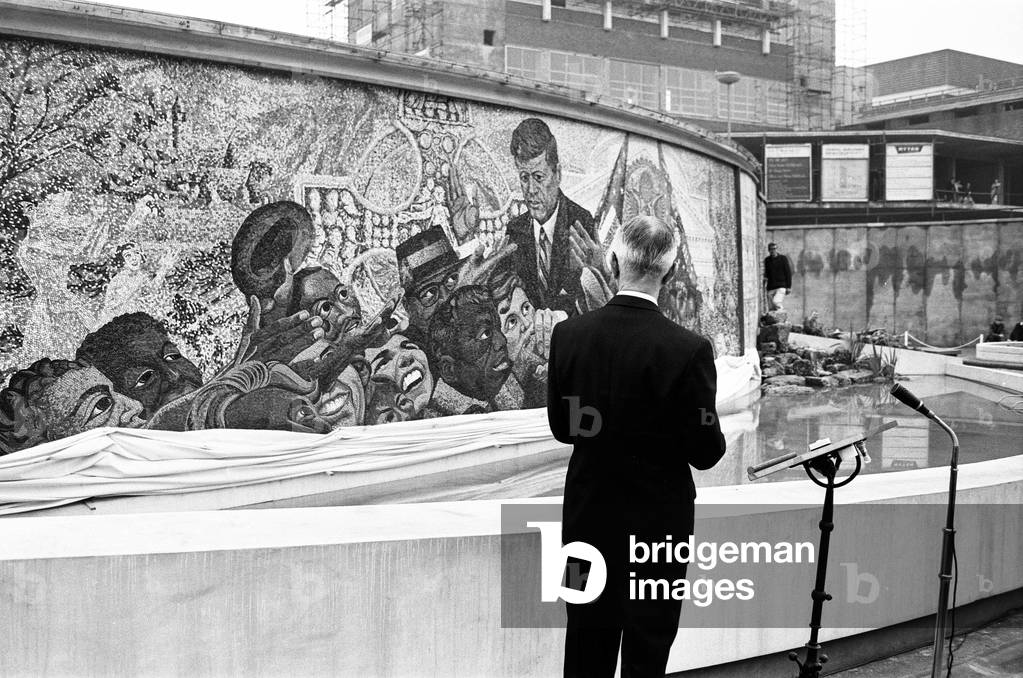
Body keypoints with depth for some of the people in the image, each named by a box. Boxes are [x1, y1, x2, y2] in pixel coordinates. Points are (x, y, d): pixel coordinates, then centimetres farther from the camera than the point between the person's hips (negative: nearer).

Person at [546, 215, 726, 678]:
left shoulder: (568, 334, -9)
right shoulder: (687, 349, -20)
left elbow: (561, 427, 1)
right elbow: (705, 453, -14)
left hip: (588, 516, 4)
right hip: (657, 519, -3)